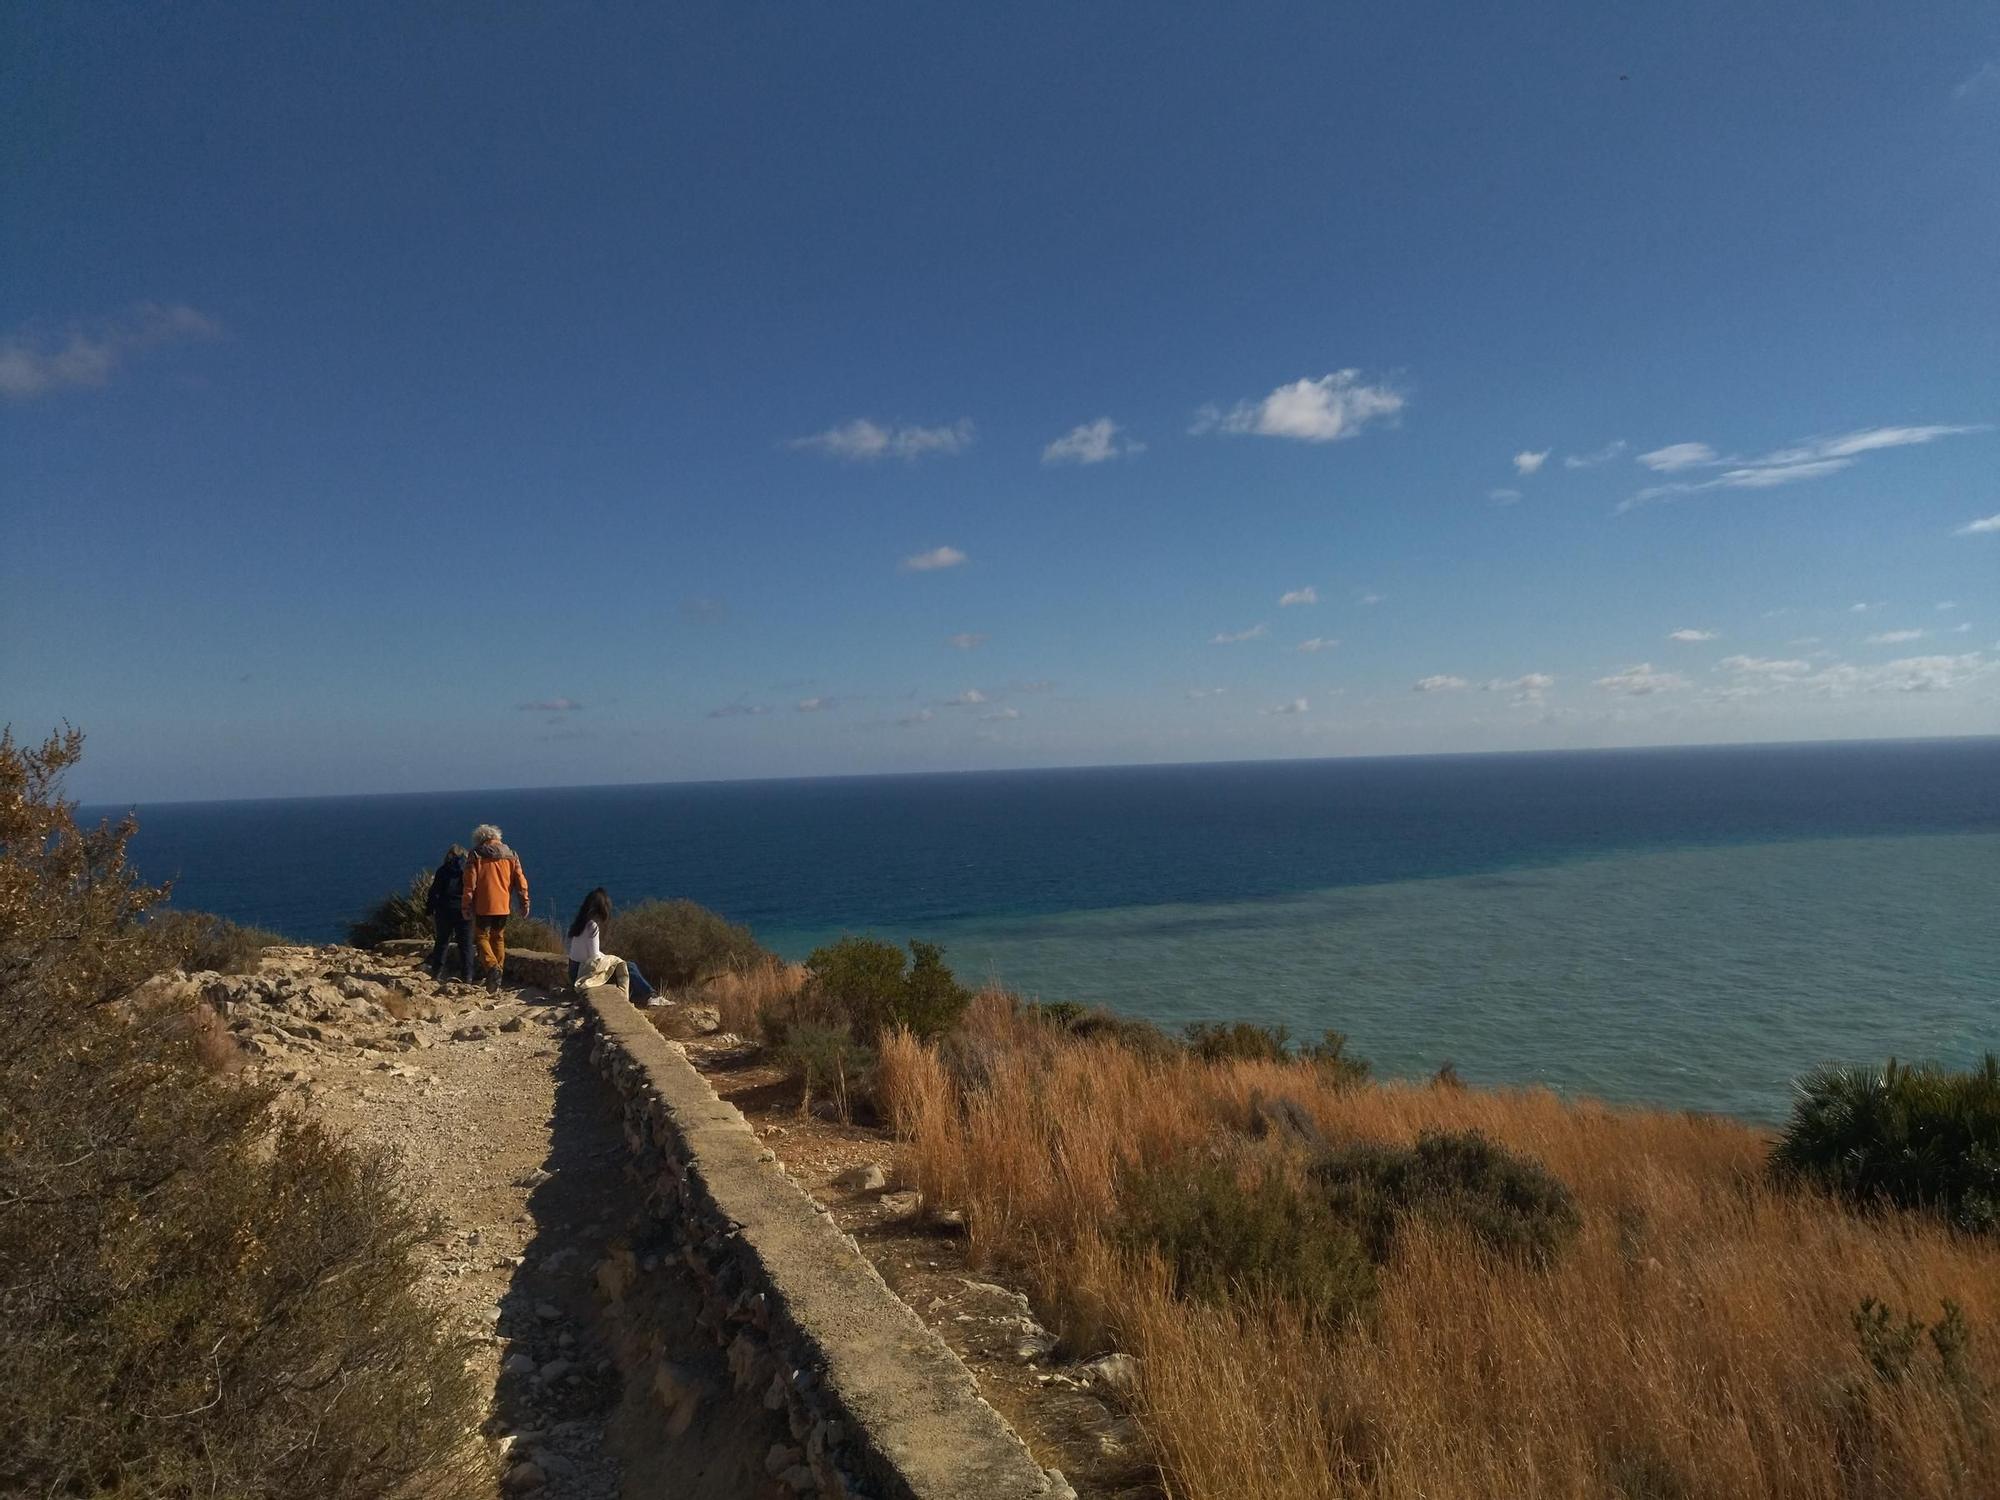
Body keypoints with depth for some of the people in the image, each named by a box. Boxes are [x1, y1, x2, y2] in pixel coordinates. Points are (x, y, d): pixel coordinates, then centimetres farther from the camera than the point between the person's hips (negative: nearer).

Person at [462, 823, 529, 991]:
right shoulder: (510, 855, 6)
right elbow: (520, 880, 2)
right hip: (504, 906, 4)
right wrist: (524, 902, 5)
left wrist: (467, 906, -1)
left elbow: (470, 884, -6)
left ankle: (493, 967, -19)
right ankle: (498, 974, 17)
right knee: (499, 938, 15)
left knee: (482, 936, 4)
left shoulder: (476, 855, -3)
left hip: (483, 907, -4)